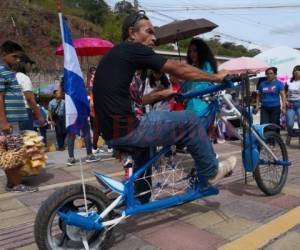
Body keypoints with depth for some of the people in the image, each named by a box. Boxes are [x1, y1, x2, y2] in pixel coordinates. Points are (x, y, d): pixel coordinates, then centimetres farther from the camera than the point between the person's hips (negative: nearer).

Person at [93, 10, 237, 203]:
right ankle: (212, 172, 20)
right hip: (125, 130, -10)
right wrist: (216, 77, 8)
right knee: (189, 121, -1)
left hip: (111, 131, 10)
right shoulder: (134, 49, -7)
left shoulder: (117, 55, 20)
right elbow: (180, 70, -5)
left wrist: (161, 94, 25)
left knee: (146, 137, 38)